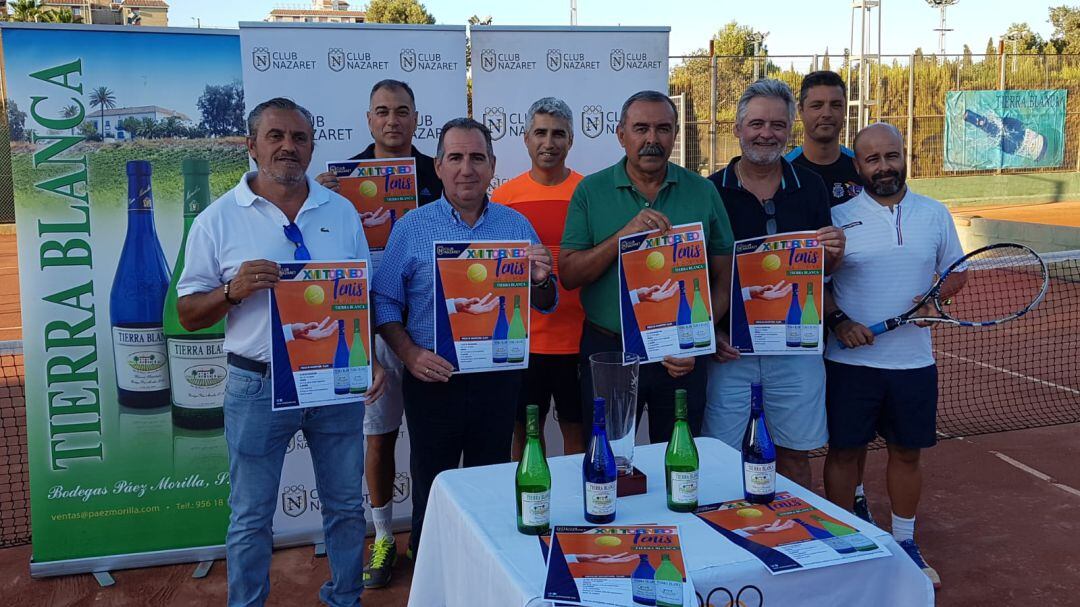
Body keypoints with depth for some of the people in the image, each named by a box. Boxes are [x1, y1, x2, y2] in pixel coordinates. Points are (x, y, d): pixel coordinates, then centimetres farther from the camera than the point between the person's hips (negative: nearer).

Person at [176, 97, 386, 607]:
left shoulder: (340, 211, 5)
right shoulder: (219, 220, -3)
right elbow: (189, 315, -1)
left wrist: (374, 358, -3)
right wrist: (234, 290, -20)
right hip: (258, 386, -2)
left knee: (346, 506, 15)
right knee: (251, 518, 8)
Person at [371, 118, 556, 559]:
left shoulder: (516, 226, 5)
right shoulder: (412, 227, -1)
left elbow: (545, 305, 7)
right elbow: (385, 302, -1)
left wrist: (541, 279, -15)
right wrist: (410, 354, -16)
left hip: (499, 379, 2)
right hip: (434, 380, -2)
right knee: (431, 491, 9)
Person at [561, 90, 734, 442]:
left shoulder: (702, 192, 1)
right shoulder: (591, 191, -2)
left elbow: (724, 277, 2)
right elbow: (569, 275, -8)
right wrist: (625, 235, -21)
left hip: (682, 358, 1)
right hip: (607, 351, -1)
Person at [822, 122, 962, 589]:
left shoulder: (935, 214, 4)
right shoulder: (838, 217, -3)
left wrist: (934, 297, -8)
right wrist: (838, 321, -15)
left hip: (914, 360, 2)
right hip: (851, 360, -2)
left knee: (907, 451, 13)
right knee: (845, 450, 6)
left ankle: (904, 542, 30)